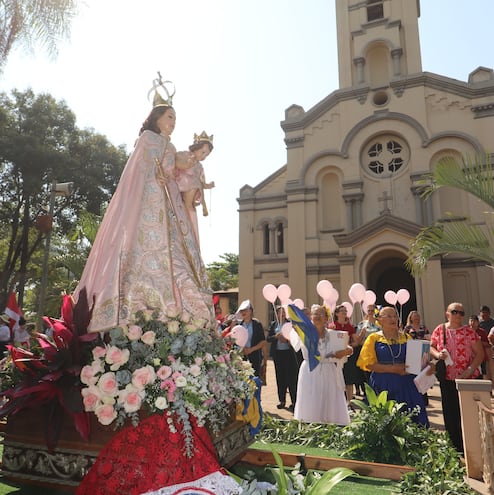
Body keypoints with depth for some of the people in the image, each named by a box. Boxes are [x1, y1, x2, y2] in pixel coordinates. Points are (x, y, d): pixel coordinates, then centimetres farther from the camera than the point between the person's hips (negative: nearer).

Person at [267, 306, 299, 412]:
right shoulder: (273, 324, 10)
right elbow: (268, 338, 6)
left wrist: (287, 339, -15)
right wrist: (276, 336, -12)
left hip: (289, 353, -3)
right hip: (277, 353, 3)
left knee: (291, 377, -4)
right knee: (280, 377, 9)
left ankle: (294, 401, 3)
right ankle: (282, 400, 20)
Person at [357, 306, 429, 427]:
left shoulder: (406, 337, 12)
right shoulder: (374, 338, 3)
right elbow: (368, 364, -4)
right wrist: (393, 368, -12)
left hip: (405, 386, 3)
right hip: (382, 385, -2)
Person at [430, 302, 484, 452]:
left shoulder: (469, 331, -4)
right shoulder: (439, 330, 1)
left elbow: (480, 353, -4)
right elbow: (430, 347, 9)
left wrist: (470, 370, -15)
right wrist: (437, 354, -13)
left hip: (468, 379, -2)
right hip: (447, 379, 2)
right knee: (450, 413, 9)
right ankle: (454, 448, 24)